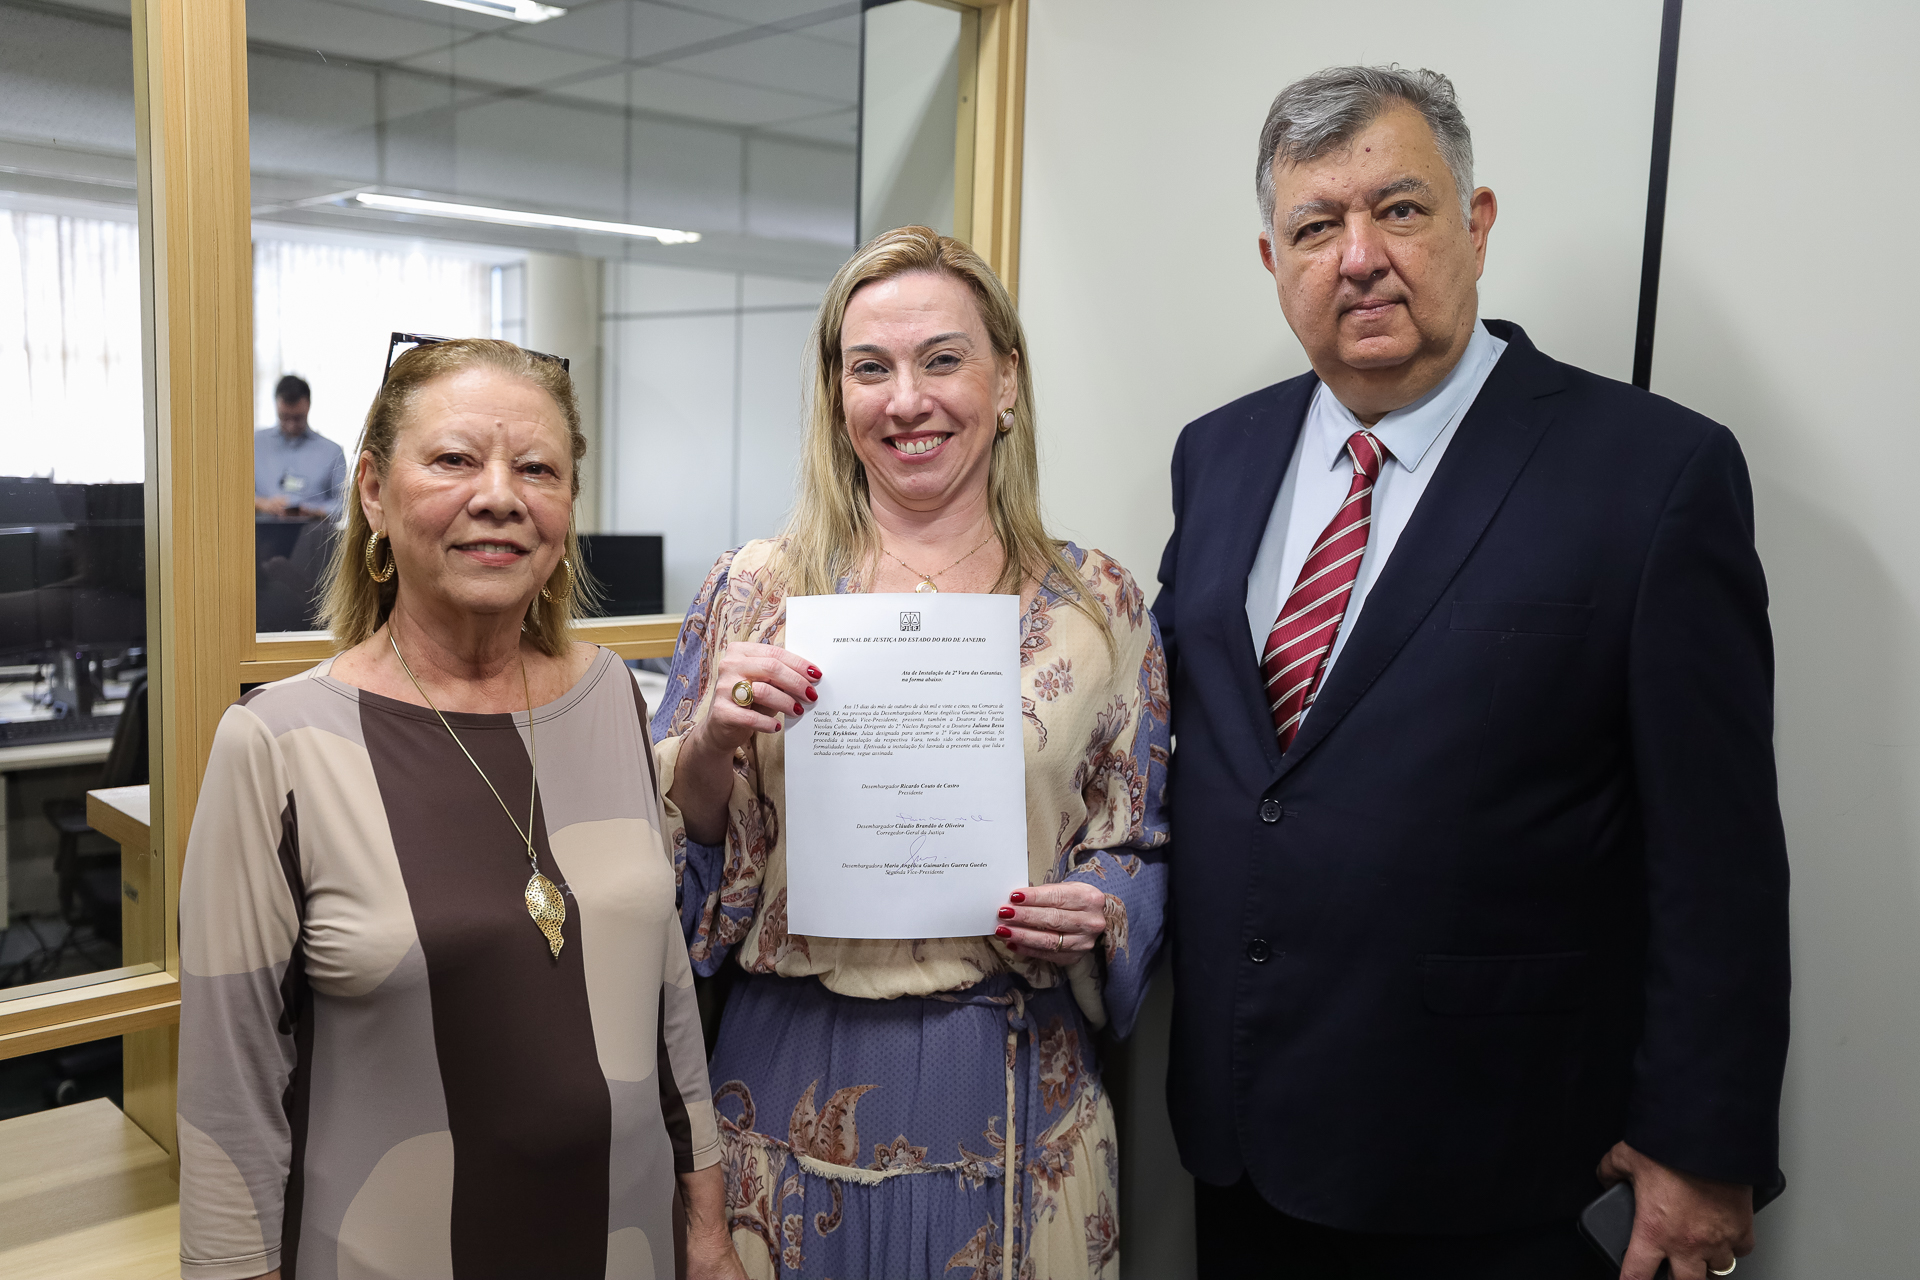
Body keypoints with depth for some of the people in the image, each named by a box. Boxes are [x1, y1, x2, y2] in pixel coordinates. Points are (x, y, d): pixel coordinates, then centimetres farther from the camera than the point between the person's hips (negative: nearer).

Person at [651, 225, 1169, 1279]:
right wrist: (710, 742, -18)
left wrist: (1097, 915, -14)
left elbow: (1141, 849, 6)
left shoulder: (1097, 606, -1)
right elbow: (678, 856, 1)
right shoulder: (755, 591, -1)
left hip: (1013, 1099, 0)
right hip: (796, 1087, 0)